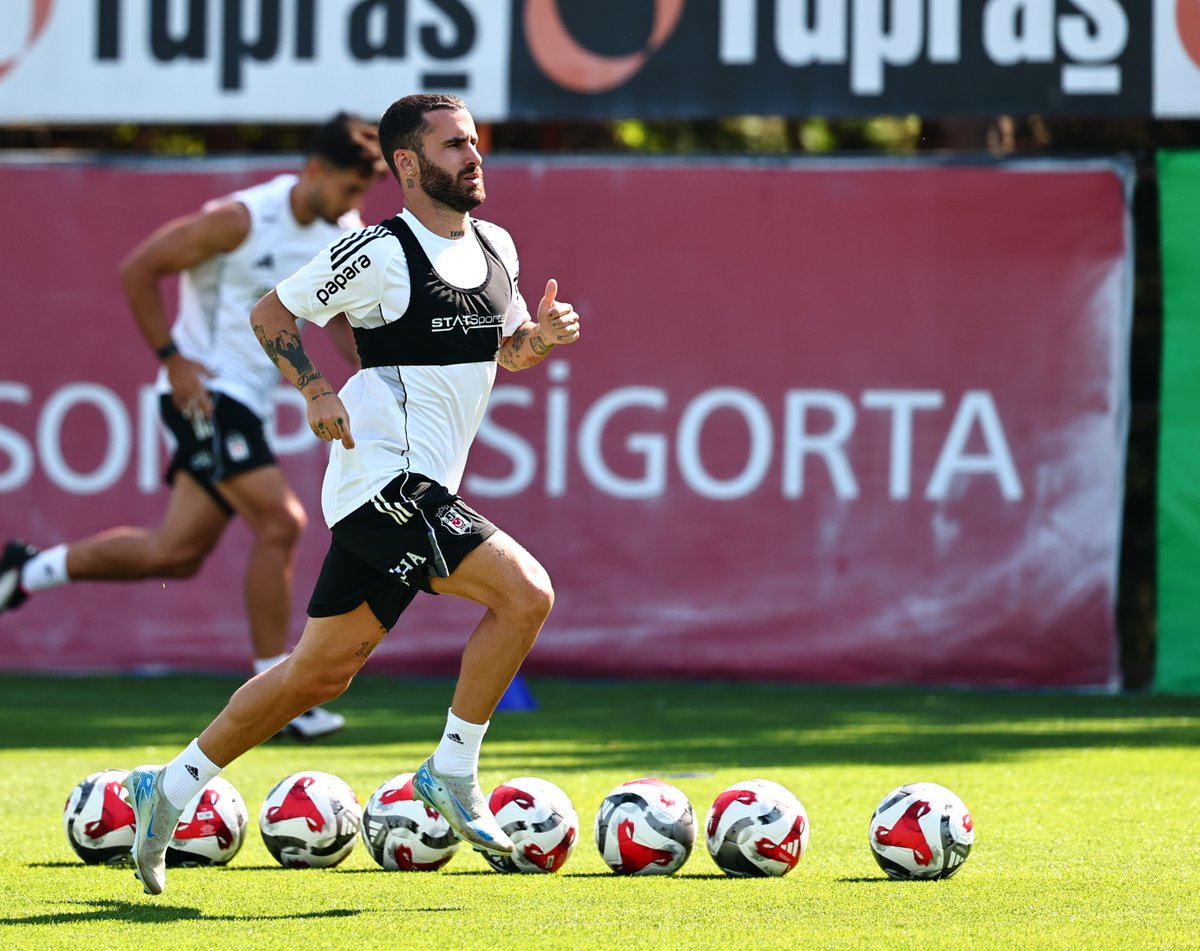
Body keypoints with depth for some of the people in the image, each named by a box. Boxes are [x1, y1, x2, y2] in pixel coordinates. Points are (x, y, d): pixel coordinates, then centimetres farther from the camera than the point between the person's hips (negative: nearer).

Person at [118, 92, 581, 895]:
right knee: (525, 590, -22)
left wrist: (543, 336, 3)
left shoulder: (497, 247, 12)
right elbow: (271, 312, -1)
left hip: (422, 492, 9)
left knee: (323, 669, 11)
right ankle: (453, 774, -11)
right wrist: (317, 392, -12)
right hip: (385, 477, -9)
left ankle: (172, 791, 20)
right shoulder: (380, 254, -11)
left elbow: (505, 353, 24)